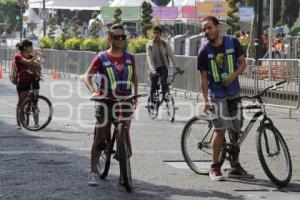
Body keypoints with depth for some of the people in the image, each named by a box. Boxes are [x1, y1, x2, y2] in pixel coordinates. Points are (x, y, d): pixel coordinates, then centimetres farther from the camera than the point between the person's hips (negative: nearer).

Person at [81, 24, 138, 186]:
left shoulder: (129, 58, 6)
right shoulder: (101, 58, -5)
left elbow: (134, 77, 20)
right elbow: (87, 76, -6)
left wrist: (135, 95, 11)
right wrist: (93, 91, -23)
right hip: (106, 102, -3)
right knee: (100, 138, -2)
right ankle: (93, 172, 5)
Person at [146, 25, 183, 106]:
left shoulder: (165, 44, -1)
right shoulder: (149, 45, -3)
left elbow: (171, 55, -5)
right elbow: (149, 58, -12)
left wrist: (177, 67, -15)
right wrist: (153, 70, -27)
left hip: (163, 67, -1)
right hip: (154, 68, 1)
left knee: (163, 82, -25)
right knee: (153, 86, -1)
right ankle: (152, 102, 12)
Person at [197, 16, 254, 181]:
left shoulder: (232, 42, -3)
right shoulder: (204, 51, -8)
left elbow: (242, 62, 4)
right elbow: (203, 77, -5)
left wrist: (233, 76, -16)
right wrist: (206, 101, -10)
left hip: (234, 93, 3)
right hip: (216, 95, -3)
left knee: (235, 131, 8)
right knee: (220, 129, -12)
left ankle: (235, 167, 18)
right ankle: (215, 167, -2)